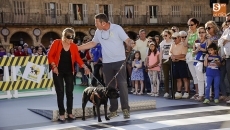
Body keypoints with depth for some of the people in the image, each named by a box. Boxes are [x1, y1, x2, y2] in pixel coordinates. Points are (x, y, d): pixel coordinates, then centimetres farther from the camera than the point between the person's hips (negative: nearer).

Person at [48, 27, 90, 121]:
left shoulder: (74, 46, -1)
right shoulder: (56, 43, -8)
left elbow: (78, 58, -3)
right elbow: (50, 55, -6)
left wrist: (85, 67, -16)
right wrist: (54, 66, -15)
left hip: (69, 72, 3)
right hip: (58, 71, -3)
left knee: (70, 91, 5)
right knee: (60, 92, -1)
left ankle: (70, 112, 14)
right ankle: (61, 113, 5)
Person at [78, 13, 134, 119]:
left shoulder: (117, 28, -10)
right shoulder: (98, 32, 5)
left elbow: (127, 40, -12)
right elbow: (93, 43, 18)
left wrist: (131, 43, -36)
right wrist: (77, 48, 14)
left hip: (119, 61, -5)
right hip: (106, 63, 5)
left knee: (122, 84, -7)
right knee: (110, 86, 8)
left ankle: (125, 109, -2)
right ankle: (113, 110, 17)